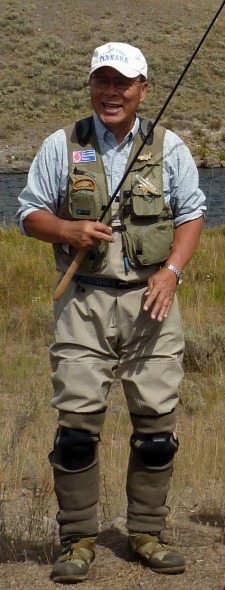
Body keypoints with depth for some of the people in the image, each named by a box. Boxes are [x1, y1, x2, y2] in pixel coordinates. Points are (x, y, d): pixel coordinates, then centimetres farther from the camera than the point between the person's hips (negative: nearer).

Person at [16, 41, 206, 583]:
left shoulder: (169, 148, 8)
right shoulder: (61, 146, 6)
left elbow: (192, 214, 10)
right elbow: (29, 213, 8)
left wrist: (171, 270, -6)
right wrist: (69, 231, -12)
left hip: (151, 300, 1)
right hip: (84, 301, -1)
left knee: (157, 423, 3)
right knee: (77, 423, -5)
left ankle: (146, 534, 17)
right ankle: (78, 540, 6)